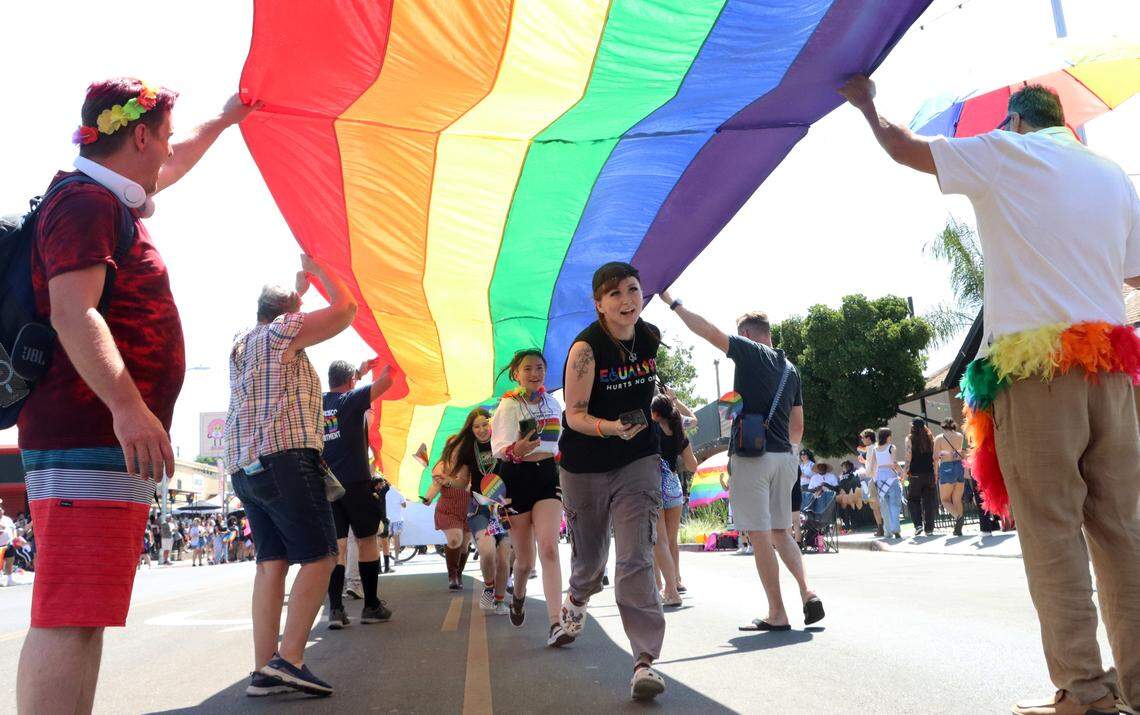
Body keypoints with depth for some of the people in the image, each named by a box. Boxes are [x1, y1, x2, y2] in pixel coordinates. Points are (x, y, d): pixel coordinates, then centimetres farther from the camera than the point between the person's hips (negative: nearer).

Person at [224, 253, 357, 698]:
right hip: (285, 457, -9)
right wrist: (319, 269, 12)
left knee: (272, 561, 5)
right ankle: (290, 660, -15)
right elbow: (346, 308, -1)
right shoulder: (282, 331, -1)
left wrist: (299, 284, 45)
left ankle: (264, 670, 0)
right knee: (319, 557, -8)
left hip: (244, 466, 9)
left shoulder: (241, 342, 23)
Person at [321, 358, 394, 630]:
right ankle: (372, 606, 12)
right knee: (367, 541, 7)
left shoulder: (317, 402, 9)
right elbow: (385, 381, -7)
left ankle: (335, 609, -6)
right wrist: (387, 364, 13)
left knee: (336, 546, 4)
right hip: (355, 482, -4)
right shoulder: (351, 399, -6)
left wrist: (359, 371, 35)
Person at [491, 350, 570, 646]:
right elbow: (500, 447, -19)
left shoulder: (553, 402, 8)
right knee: (525, 558, 8)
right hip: (517, 479, -2)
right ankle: (518, 596, 43)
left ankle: (555, 625, -22)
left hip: (547, 476, 3)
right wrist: (515, 450, -40)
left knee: (549, 548, -16)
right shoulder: (509, 405, -7)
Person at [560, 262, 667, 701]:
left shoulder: (651, 338, -3)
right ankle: (577, 600, 52)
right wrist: (611, 427, -37)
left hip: (638, 461, 2)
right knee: (589, 557, 16)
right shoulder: (585, 348, -19)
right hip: (586, 467, -2)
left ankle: (645, 661, -10)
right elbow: (574, 416, -21)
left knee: (636, 558, -11)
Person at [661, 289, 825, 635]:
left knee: (760, 535, -3)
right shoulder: (790, 369, 17)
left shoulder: (750, 353, -3)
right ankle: (807, 591, 0)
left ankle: (777, 614, -1)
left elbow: (709, 331, -9)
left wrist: (673, 302, -1)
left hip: (751, 455, -7)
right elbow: (798, 425, 20)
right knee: (781, 532, 17)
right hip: (784, 457, 7)